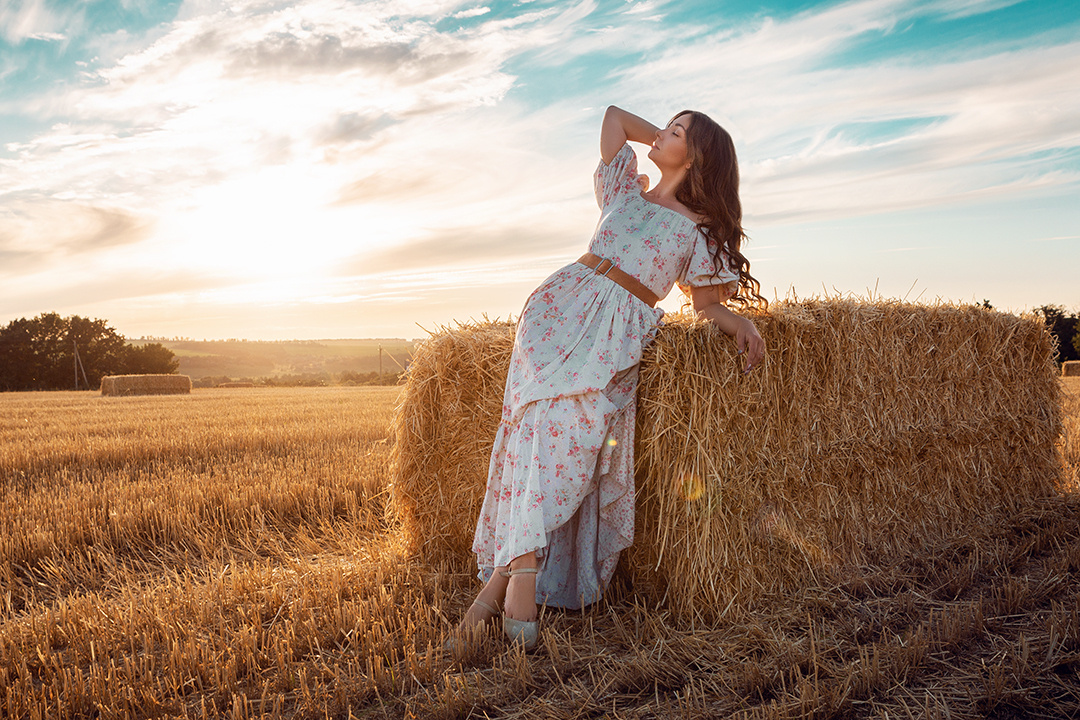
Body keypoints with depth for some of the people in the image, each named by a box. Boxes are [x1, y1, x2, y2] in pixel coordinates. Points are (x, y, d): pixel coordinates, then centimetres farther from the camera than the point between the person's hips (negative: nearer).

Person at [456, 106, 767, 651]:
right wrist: (664, 141, 34)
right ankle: (522, 571, -25)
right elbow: (614, 114, 36)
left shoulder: (700, 230, 16)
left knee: (572, 432, -24)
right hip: (563, 303, 2)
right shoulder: (627, 189, 25)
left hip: (618, 329, -2)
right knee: (544, 418, -22)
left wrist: (742, 322, -5)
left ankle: (505, 573, -26)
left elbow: (707, 304, 14)